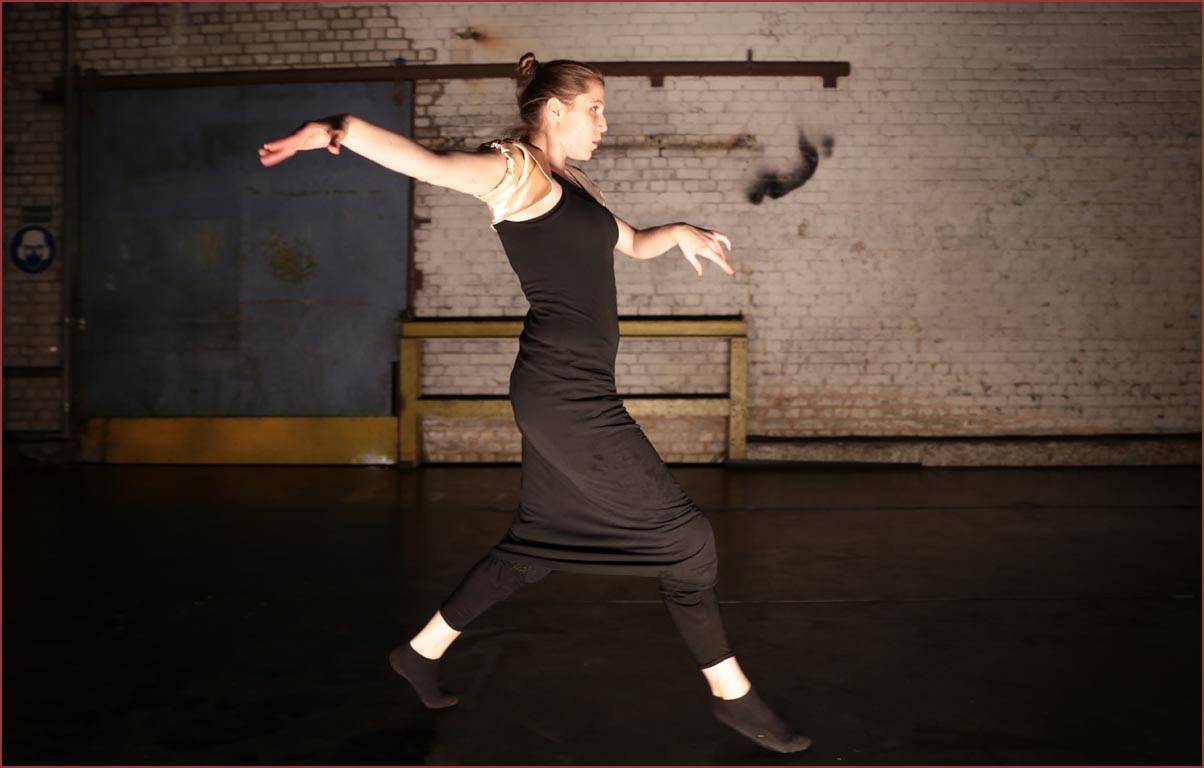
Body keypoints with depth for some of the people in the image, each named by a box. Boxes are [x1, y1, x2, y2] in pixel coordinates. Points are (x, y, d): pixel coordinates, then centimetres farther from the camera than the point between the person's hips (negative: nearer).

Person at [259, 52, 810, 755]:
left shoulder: (572, 186, 20)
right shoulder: (515, 168, -7)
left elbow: (632, 243, 34)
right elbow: (434, 164, -26)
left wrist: (679, 233, 18)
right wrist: (338, 129, -42)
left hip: (573, 393, 10)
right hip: (565, 393, -10)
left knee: (538, 544, 19)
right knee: (683, 535, -2)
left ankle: (423, 651, 32)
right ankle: (734, 695, 12)